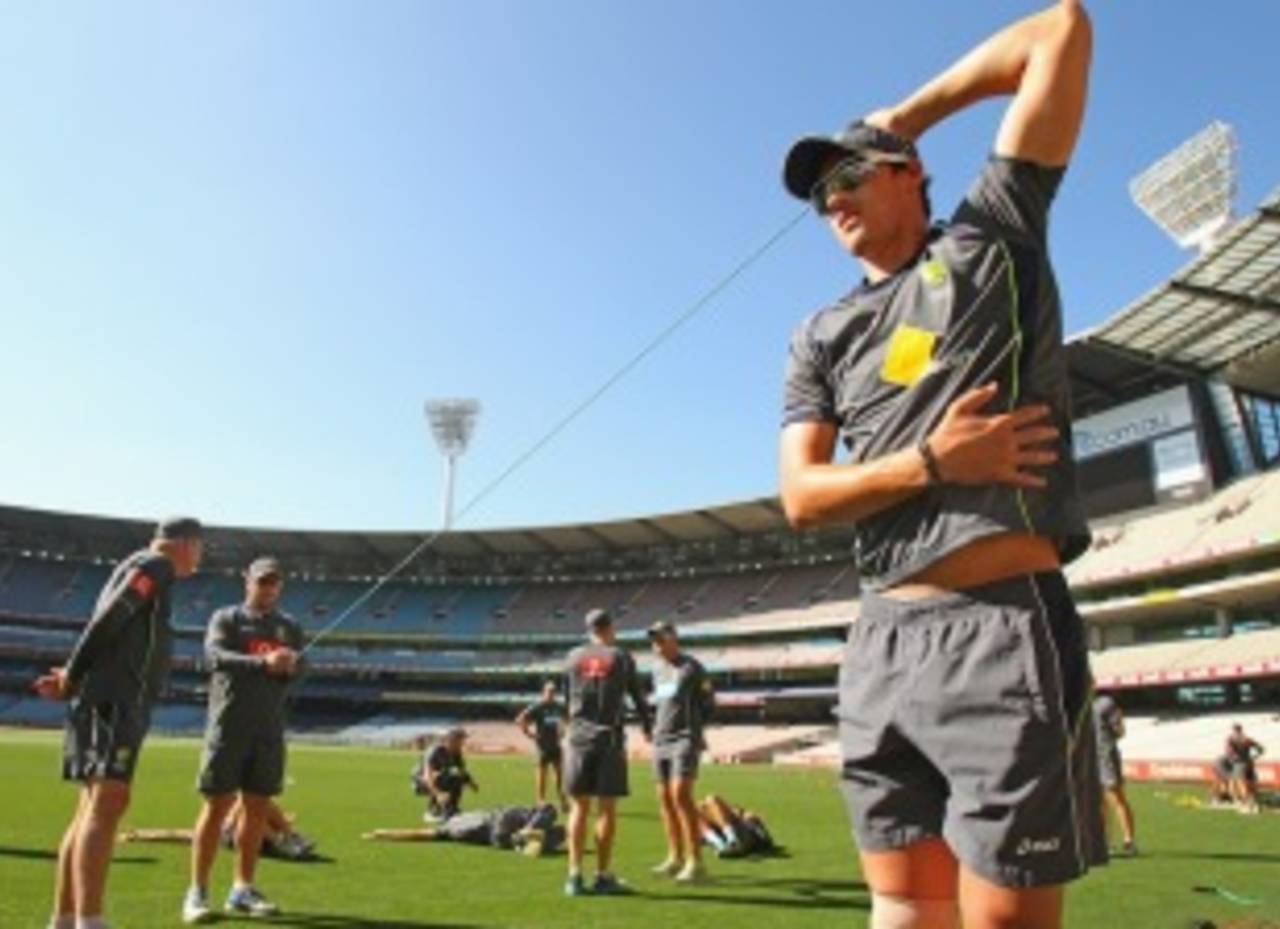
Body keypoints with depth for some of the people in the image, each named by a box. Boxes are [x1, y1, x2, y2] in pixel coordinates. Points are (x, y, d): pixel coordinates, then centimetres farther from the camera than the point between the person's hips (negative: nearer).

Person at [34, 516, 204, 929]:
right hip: (116, 698, -10)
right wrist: (73, 676, -6)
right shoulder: (156, 564, -4)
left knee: (93, 808, 11)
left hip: (112, 700, 10)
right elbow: (108, 619, -14)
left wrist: (72, 678, 6)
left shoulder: (139, 567, 25)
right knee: (107, 803, -17)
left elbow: (106, 623, 20)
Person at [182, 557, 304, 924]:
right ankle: (197, 892, 6)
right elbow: (216, 656, -14)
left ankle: (242, 889, 16)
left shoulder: (289, 626, 14)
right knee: (216, 806, -3)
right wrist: (263, 662, -30)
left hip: (269, 730, 4)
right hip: (228, 726, -3)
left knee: (257, 808, 6)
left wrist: (290, 665, -22)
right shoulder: (225, 618, 4)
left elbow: (299, 671, 3)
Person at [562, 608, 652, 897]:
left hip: (578, 737, 2)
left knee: (579, 808, 7)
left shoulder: (574, 657, 7)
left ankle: (575, 875, 5)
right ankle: (603, 876, 7)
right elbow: (637, 697, 7)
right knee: (607, 809, 4)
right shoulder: (621, 658, 0)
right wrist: (647, 728, 24)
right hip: (609, 738, -2)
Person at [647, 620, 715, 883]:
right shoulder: (657, 668, 16)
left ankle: (695, 862, -11)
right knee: (665, 798, 7)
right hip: (660, 741, 7)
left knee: (681, 795, -16)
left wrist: (692, 726, 0)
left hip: (684, 740, -7)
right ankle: (675, 857, 18)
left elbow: (708, 703, -1)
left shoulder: (691, 667, -6)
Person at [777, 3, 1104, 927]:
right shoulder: (820, 337, 17)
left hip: (1003, 626, -4)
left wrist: (911, 114, 16)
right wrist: (931, 462, -10)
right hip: (882, 639, 5)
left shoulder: (991, 237, 10)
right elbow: (801, 496, 5)